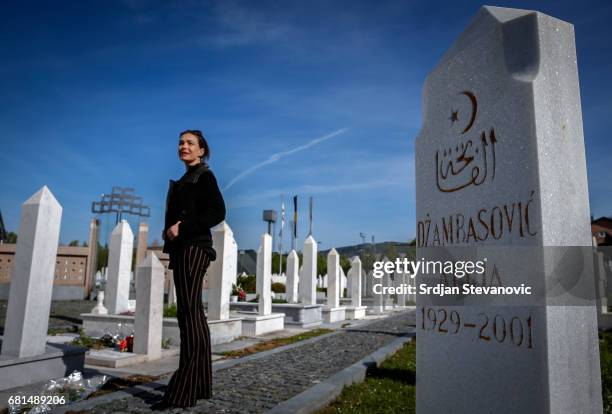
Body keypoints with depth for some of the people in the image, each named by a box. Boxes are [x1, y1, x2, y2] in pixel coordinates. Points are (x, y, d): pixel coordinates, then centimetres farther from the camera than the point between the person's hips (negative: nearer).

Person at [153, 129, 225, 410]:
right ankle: (201, 385, 14)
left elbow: (217, 212, -15)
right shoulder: (185, 179, 22)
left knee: (189, 313, -12)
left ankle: (182, 392, -11)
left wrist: (182, 228, -16)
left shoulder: (204, 175, -3)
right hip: (182, 250, 9)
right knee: (193, 314, 8)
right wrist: (169, 231, 6)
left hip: (193, 249, -9)